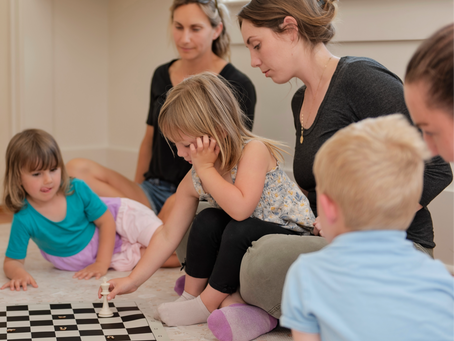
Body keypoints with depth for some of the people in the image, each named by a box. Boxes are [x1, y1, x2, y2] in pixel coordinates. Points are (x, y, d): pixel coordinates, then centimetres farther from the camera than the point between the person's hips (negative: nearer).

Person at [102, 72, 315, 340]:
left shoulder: (254, 150, -24)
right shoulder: (194, 180, -5)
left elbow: (240, 209, -37)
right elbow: (168, 234, 1)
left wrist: (206, 167, -29)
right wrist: (133, 280, 0)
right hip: (243, 245, 6)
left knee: (239, 231, -30)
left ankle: (207, 304, -11)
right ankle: (193, 294, -4)